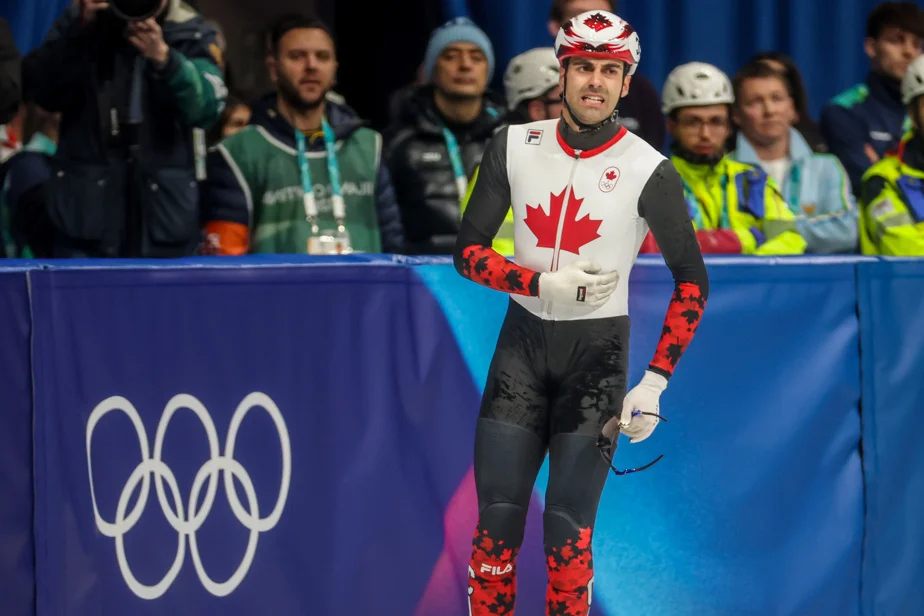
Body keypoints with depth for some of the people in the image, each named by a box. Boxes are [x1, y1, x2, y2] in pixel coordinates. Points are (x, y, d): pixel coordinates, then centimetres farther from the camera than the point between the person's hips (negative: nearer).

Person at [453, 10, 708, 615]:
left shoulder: (648, 170, -9)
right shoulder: (515, 147, -1)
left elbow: (692, 281, -3)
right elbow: (468, 251, 3)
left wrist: (656, 383, -9)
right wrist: (543, 283, -14)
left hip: (598, 352, -2)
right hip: (522, 342, 3)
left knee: (568, 525, -7)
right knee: (498, 517, -1)